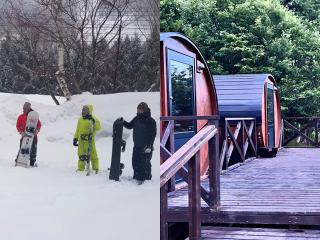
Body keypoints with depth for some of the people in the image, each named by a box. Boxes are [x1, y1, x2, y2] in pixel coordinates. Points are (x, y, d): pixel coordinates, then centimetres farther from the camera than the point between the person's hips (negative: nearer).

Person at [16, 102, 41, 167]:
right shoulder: (21, 117, 5)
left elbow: (39, 124, 7)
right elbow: (18, 126, 1)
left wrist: (37, 130, -11)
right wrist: (21, 132, -15)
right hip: (25, 135, -1)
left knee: (33, 149, 2)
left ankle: (32, 162, 10)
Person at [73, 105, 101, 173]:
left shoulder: (93, 119, -2)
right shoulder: (80, 119, 15)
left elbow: (98, 128, -16)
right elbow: (77, 130, 22)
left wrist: (93, 121, -27)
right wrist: (75, 138, 15)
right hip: (81, 140, 5)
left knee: (92, 154, -3)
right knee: (81, 155, 7)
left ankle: (95, 168, 7)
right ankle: (81, 168, 16)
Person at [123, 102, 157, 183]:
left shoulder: (151, 121, -13)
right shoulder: (137, 119, 5)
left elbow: (153, 134, -13)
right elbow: (129, 126, 19)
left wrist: (149, 145, -18)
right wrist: (123, 122, 0)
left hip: (146, 146, -7)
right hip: (137, 146, 7)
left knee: (145, 163, -4)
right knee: (135, 162, 11)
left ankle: (146, 177, 6)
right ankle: (137, 176, 24)